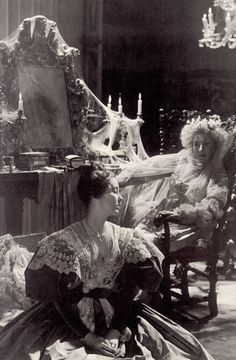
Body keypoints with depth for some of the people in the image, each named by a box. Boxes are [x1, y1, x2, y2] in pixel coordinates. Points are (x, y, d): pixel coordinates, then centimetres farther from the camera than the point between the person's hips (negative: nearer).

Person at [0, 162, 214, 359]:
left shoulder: (125, 239, 1)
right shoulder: (64, 242, -10)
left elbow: (129, 291, 0)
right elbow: (59, 298, -10)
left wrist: (116, 331, -12)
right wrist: (88, 338, -16)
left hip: (117, 318, 3)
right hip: (71, 322, -3)